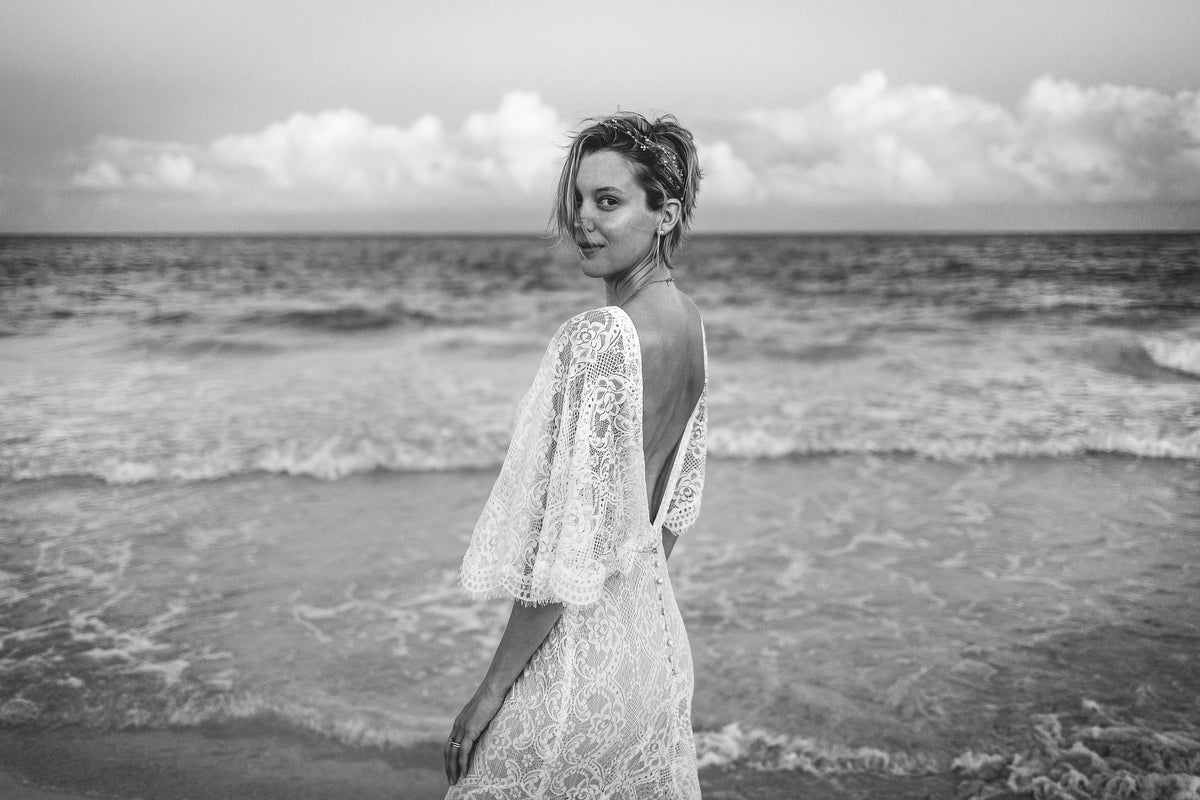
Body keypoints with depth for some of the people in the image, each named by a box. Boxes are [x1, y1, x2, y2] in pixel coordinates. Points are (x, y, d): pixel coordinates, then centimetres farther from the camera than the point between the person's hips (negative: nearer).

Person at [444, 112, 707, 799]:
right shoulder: (689, 322, 3)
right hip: (654, 625, 9)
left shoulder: (599, 339, -23)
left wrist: (492, 691, -15)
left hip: (578, 639, -8)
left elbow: (571, 544, -23)